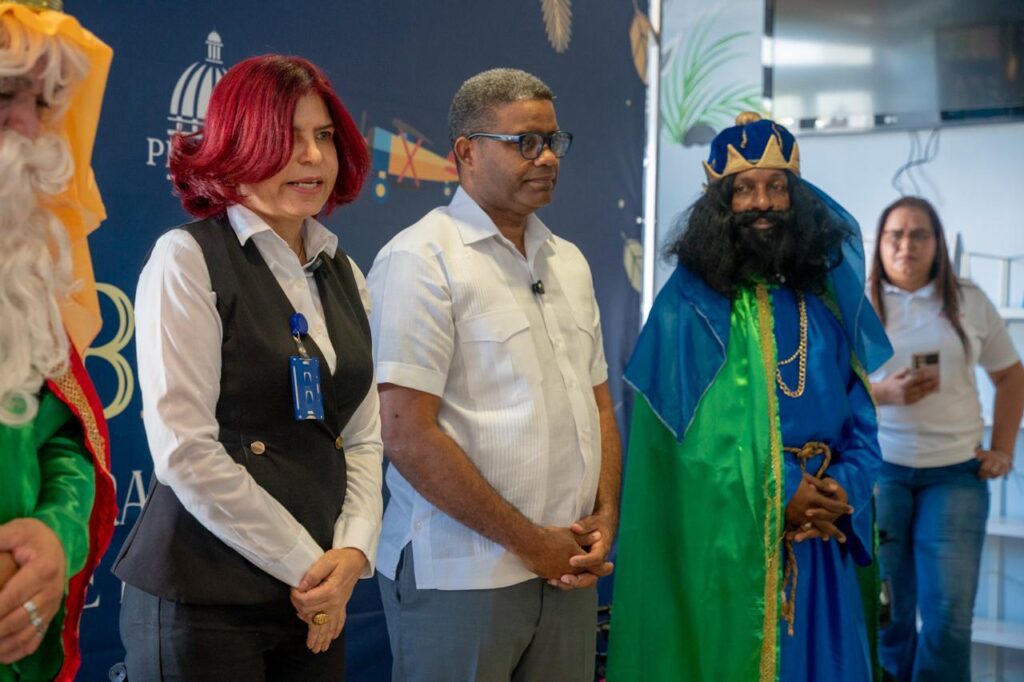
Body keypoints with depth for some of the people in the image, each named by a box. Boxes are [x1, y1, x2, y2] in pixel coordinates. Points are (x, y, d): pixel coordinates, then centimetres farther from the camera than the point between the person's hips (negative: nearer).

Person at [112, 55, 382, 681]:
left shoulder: (344, 275, 10)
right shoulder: (187, 260, -8)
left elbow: (362, 438, 10)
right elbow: (185, 452, -15)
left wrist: (353, 551, -6)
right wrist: (306, 564, -11)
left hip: (318, 600, 6)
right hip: (203, 601, -5)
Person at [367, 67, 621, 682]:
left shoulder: (569, 262, 13)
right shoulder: (422, 259, -10)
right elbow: (408, 435, -17)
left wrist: (605, 516, 0)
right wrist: (529, 540, -13)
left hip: (567, 572, 7)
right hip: (461, 580, -6)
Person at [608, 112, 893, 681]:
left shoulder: (827, 304, 7)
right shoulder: (689, 307, -6)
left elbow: (862, 421, 8)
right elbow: (688, 432, -12)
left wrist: (843, 491, -11)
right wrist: (782, 496, -15)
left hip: (817, 544, 5)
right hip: (722, 544, -4)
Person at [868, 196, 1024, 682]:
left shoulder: (970, 302, 7)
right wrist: (881, 392, -18)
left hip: (956, 471, 1)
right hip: (878, 465, -1)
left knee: (950, 613, -2)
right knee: (885, 608, 4)